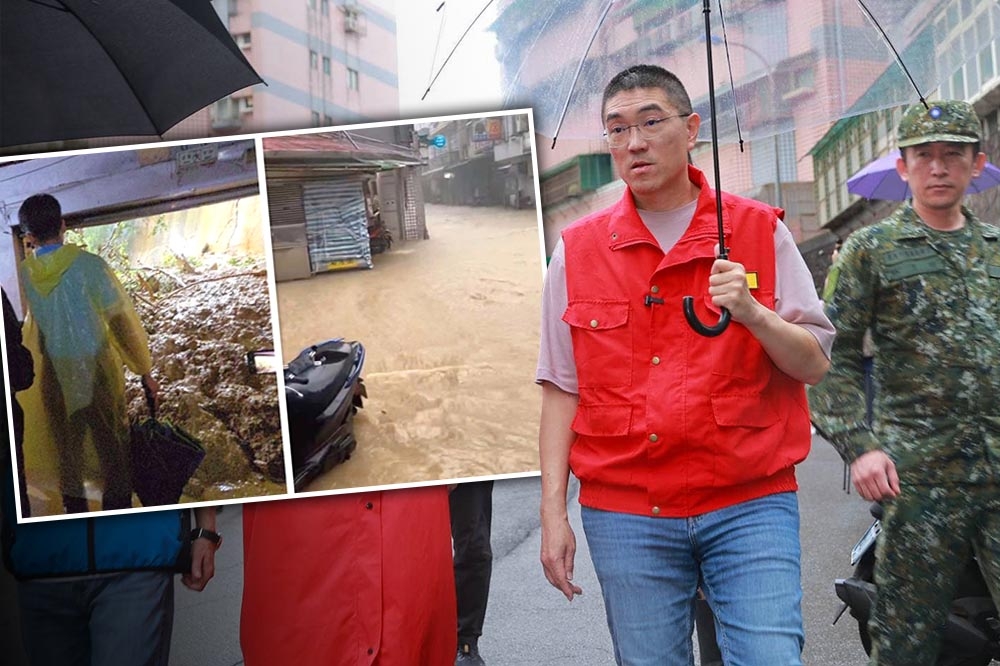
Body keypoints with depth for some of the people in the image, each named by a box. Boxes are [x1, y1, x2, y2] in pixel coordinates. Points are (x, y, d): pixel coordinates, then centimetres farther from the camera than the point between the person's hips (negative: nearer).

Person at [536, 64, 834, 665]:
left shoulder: (760, 231, 4)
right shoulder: (577, 250, 6)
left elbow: (814, 364, 3)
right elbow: (562, 388, 6)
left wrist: (752, 314, -17)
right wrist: (554, 513, 0)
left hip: (750, 504, 0)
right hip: (624, 513, 1)